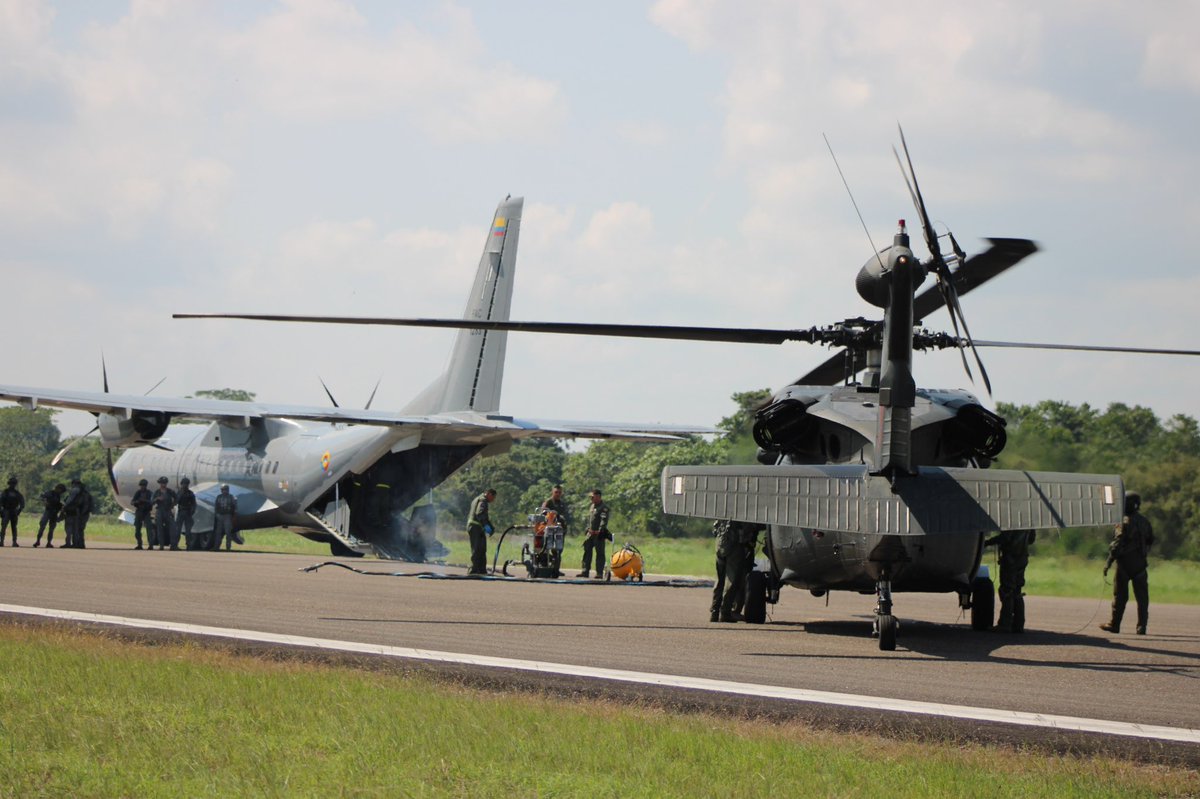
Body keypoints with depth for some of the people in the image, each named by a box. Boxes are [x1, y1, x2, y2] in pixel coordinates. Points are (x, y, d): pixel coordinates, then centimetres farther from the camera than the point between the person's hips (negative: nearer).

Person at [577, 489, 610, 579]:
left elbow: (604, 520, -16)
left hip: (599, 534, -8)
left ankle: (599, 573, -2)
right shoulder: (592, 506, 18)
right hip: (590, 533, 8)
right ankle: (585, 571, 10)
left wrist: (600, 530, -25)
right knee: (587, 551, 6)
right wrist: (589, 529, 8)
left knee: (600, 553, -4)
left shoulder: (604, 507, -7)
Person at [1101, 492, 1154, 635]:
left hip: (1125, 564, -6)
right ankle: (1142, 627, 2)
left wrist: (1108, 562, -15)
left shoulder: (1125, 523, -14)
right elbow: (1151, 540, 19)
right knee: (1142, 596, 5)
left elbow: (1118, 544, -17)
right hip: (1140, 564, 6)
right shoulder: (1144, 522, 8)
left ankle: (1114, 624, 8)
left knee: (1120, 596, 2)